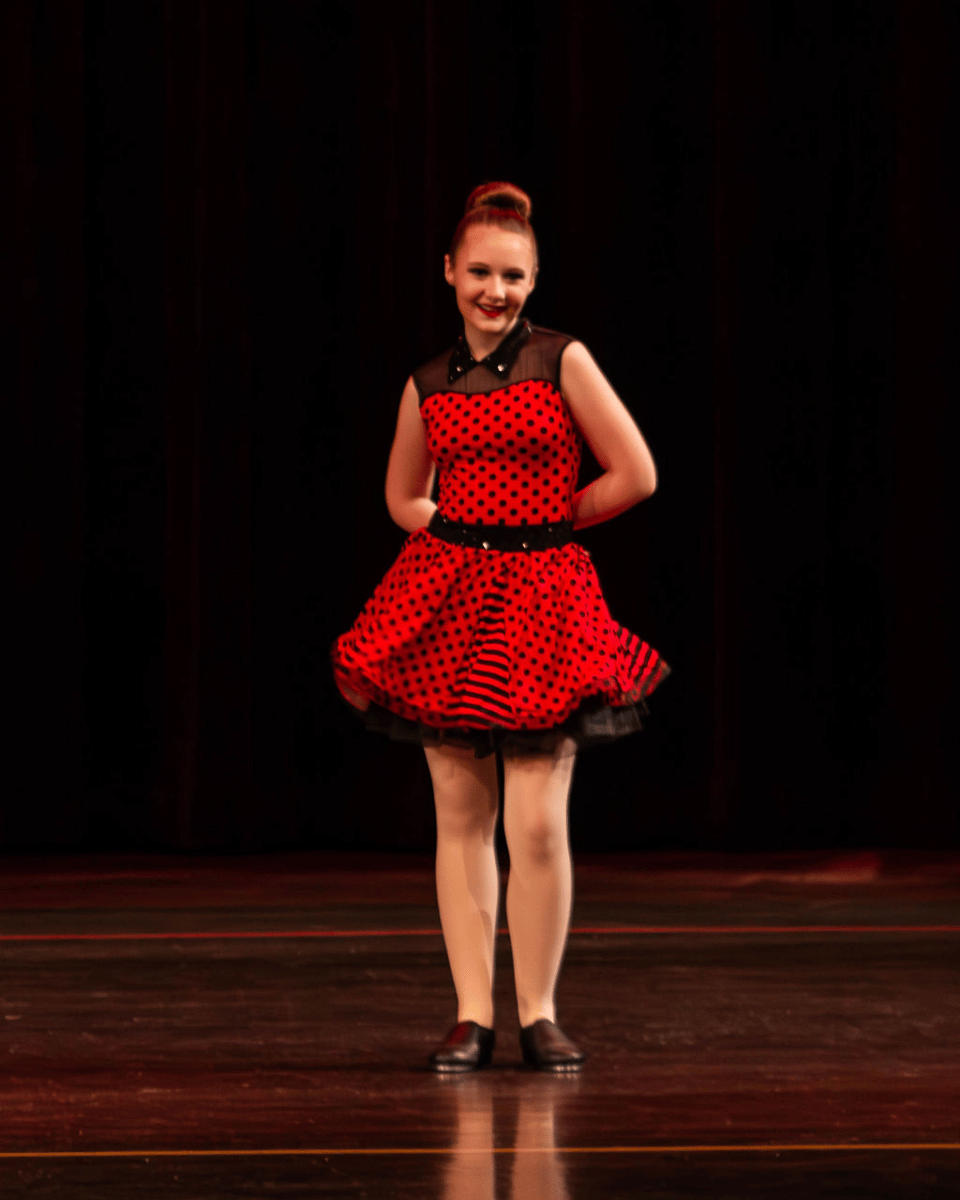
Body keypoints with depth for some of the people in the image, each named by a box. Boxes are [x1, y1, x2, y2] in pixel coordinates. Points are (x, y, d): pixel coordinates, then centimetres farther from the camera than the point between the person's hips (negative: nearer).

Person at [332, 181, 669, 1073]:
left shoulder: (562, 361, -1)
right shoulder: (428, 387, 8)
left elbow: (635, 474, -2)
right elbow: (403, 498, 23)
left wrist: (546, 524, 4)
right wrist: (466, 533, 7)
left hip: (539, 602, -3)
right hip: (447, 598, 3)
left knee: (538, 823, -7)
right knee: (461, 817, 3)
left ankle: (538, 1015, 6)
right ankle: (471, 1016, 8)